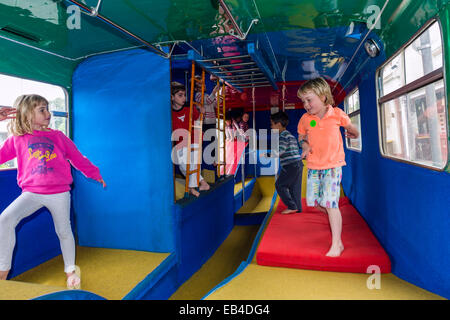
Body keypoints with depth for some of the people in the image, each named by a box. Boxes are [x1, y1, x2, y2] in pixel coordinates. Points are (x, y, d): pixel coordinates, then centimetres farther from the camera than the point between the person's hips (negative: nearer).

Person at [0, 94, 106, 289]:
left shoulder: (57, 136, 6)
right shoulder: (17, 139, 6)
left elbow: (77, 158, 13)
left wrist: (96, 175, 18)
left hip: (59, 193, 0)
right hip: (31, 192, 0)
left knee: (64, 232, 9)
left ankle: (71, 270, 30)